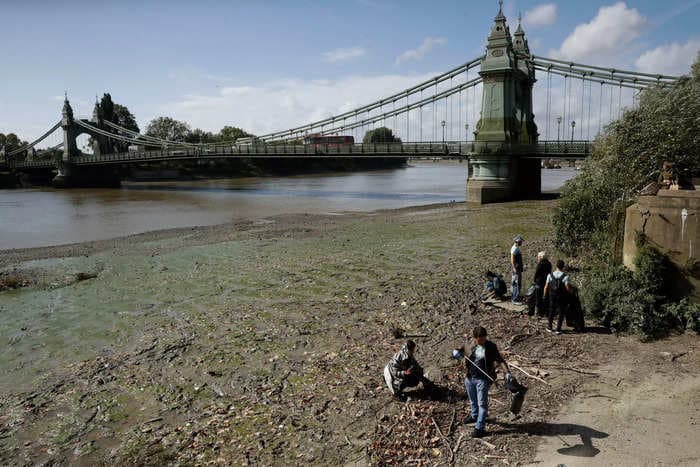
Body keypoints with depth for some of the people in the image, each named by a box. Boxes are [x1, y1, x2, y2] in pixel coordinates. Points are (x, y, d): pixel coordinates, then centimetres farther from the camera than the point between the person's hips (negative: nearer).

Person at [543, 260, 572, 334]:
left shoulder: (550, 275, -7)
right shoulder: (565, 277, -16)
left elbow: (546, 286, -3)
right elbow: (567, 288, -18)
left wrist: (544, 295, 11)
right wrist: (571, 291, 5)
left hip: (552, 297, 3)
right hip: (562, 297, -3)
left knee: (551, 311, 19)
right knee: (561, 313, 10)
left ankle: (549, 327, 26)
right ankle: (558, 329, 10)